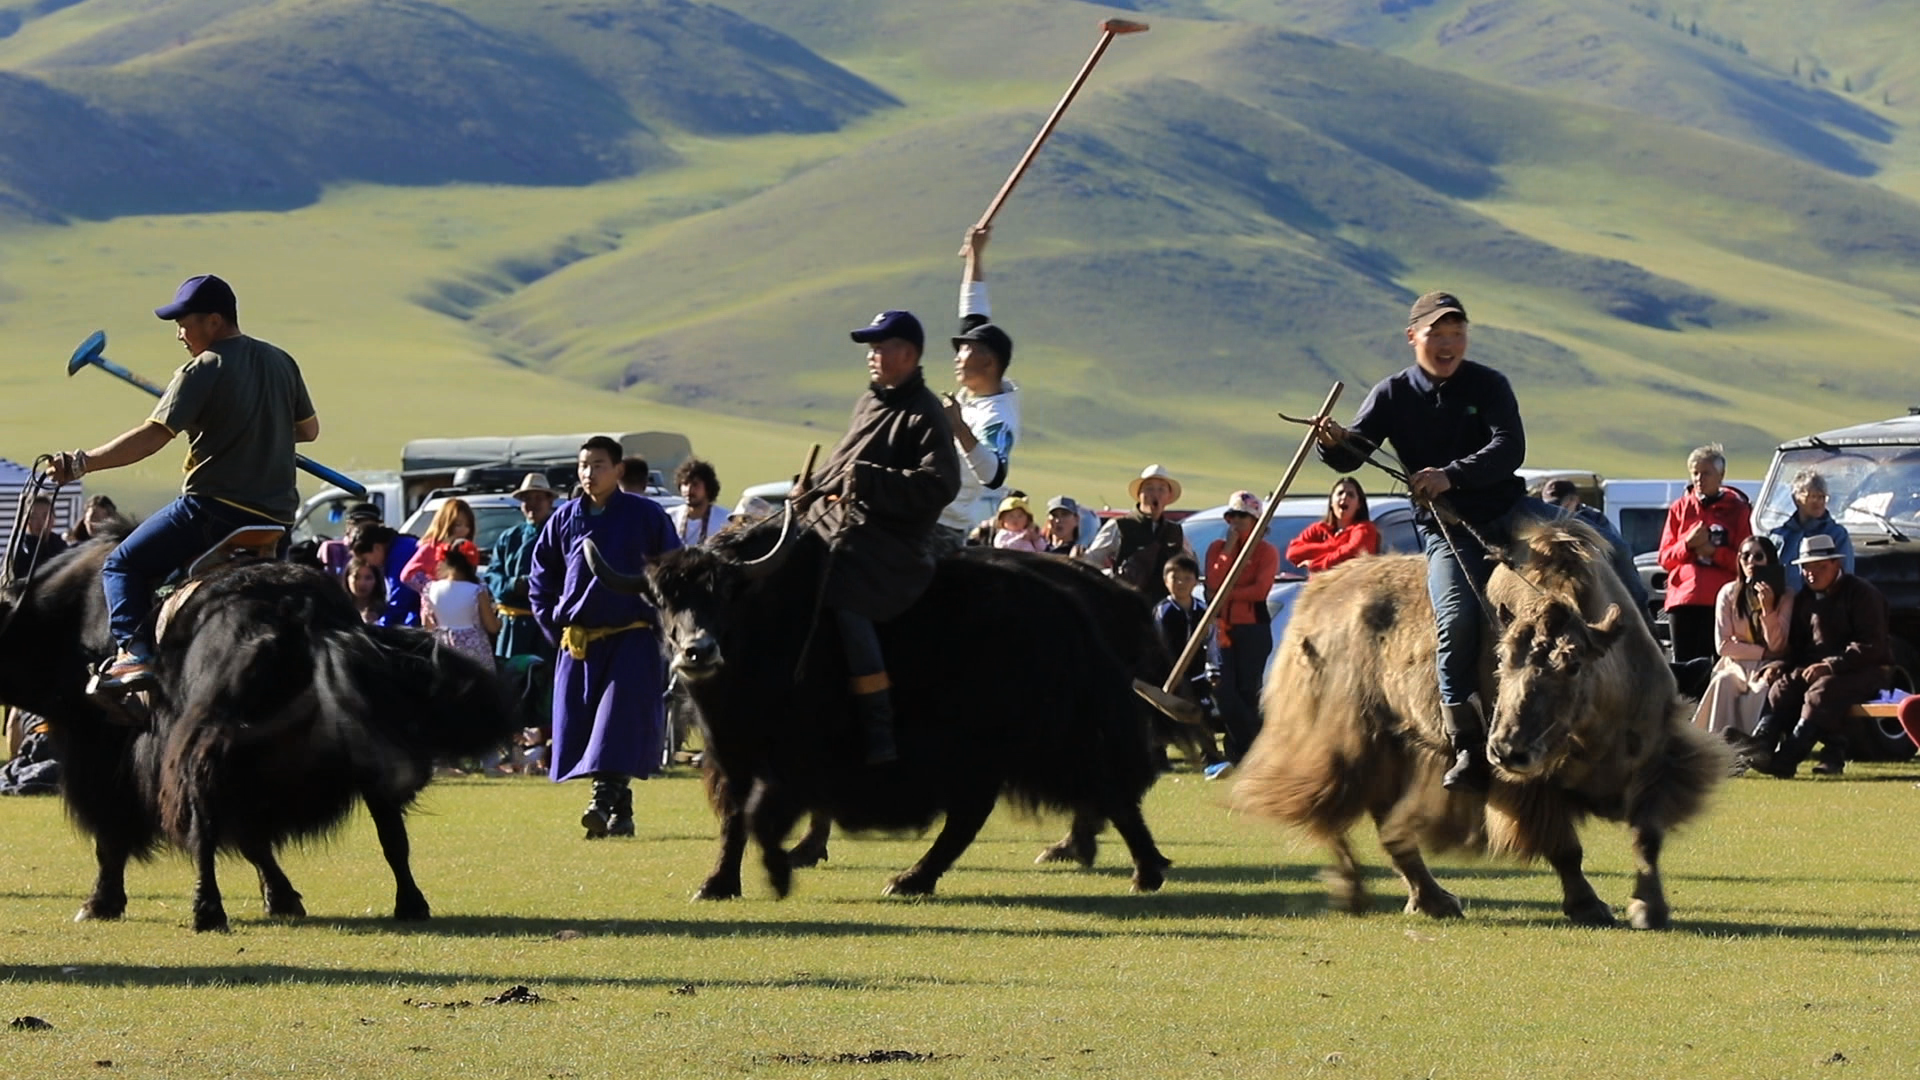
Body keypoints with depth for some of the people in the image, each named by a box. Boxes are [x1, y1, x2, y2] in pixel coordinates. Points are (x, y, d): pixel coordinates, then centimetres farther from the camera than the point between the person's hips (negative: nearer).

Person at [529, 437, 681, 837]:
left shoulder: (645, 515, -1)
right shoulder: (564, 519, 8)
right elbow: (540, 579, 17)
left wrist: (662, 624, -1)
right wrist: (555, 630, 9)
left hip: (632, 641, -4)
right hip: (578, 645, 4)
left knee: (621, 725, -15)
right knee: (580, 726, 0)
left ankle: (606, 803, -21)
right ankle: (620, 810, 8)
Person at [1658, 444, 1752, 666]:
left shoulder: (1737, 509, 6)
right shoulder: (1680, 508, 13)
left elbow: (1745, 560, 1)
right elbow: (1665, 559, 11)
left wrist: (1713, 551, -12)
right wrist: (1688, 544, -7)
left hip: (1721, 601, -3)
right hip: (1683, 598, 3)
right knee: (1683, 664, -1)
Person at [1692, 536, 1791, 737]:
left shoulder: (1785, 597, -2)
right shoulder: (1729, 593, 1)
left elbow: (1776, 646, -8)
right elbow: (1724, 645, -3)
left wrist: (1767, 608, -20)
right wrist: (1762, 652, -11)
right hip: (1736, 664, 1)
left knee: (1763, 688, -36)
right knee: (1724, 682, -34)